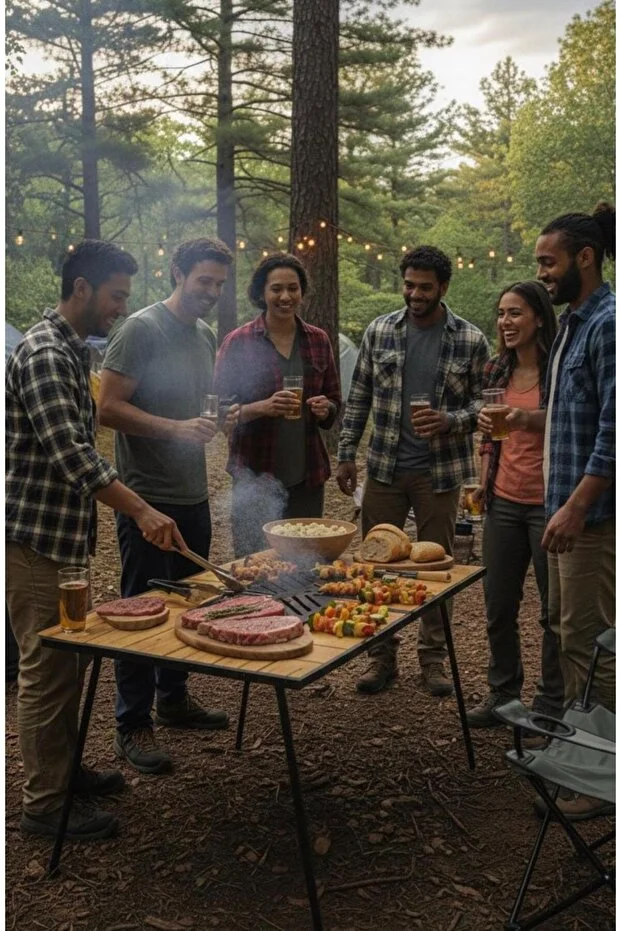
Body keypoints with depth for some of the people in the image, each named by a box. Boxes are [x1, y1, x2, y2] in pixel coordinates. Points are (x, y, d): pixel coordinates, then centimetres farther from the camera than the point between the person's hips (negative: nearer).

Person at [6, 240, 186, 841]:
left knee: (68, 660, 18)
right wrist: (141, 511, -33)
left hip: (62, 534, 10)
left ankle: (64, 768, 32)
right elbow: (70, 454, -28)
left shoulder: (72, 351, 14)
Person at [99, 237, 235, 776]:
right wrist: (176, 428, -27)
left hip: (193, 495, 8)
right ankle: (133, 726, 13)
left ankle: (173, 699, 33)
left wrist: (222, 416, 9)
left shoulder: (208, 336, 13)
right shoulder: (142, 328, -13)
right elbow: (109, 408, -19)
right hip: (148, 497, -8)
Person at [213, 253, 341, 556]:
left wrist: (325, 408, -6)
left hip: (307, 474, 4)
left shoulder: (318, 340, 8)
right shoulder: (238, 343, -3)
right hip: (255, 474, -3)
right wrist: (262, 407, -21)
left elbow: (335, 400, 17)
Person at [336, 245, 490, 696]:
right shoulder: (379, 331, 3)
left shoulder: (470, 340, -4)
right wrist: (346, 453, 4)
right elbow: (359, 396, 7)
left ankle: (434, 658, 24)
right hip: (385, 468, 2)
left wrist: (450, 421, -19)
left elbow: (484, 403, 0)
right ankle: (382, 656, 22)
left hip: (440, 472, -2)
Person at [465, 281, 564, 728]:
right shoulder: (496, 371, 9)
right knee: (498, 606, 13)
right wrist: (484, 482, 13)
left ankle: (552, 702, 22)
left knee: (555, 609, 7)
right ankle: (503, 692, 30)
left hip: (547, 504, -6)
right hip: (504, 502, 6)